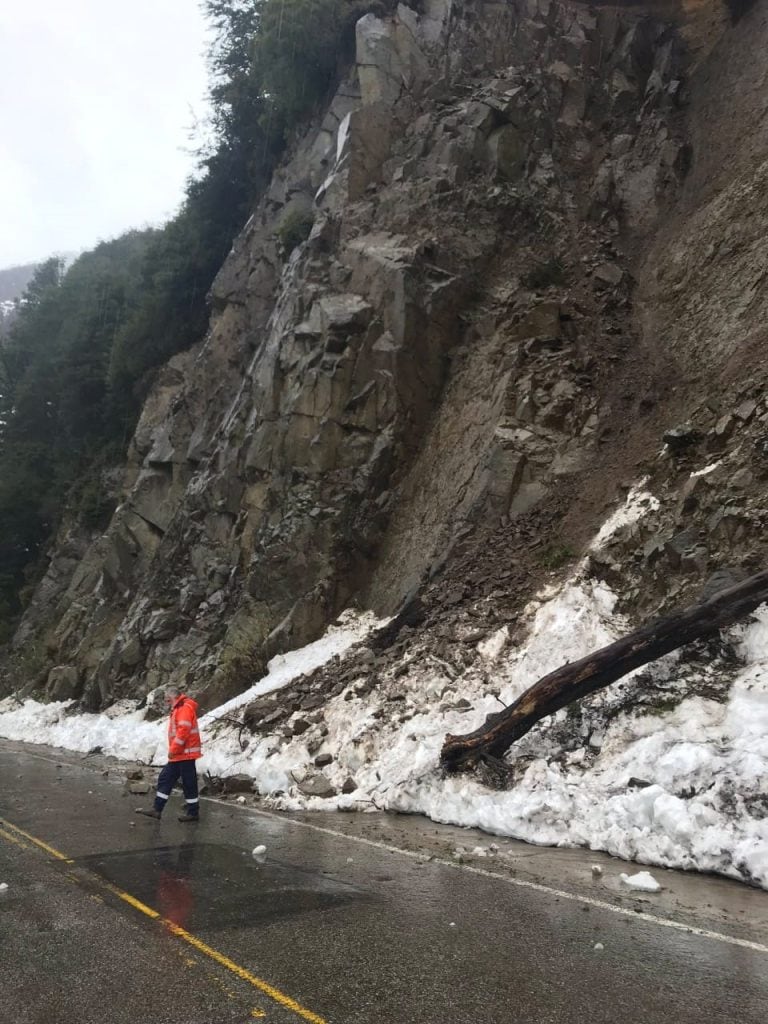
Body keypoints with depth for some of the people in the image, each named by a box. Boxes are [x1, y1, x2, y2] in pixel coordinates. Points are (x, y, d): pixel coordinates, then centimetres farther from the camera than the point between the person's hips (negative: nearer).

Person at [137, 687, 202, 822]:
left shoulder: (185, 708, -14)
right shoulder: (177, 710, 19)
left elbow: (183, 730, -23)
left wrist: (173, 749, -19)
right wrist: (173, 750, 16)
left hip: (186, 753, -10)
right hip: (178, 754, 10)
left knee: (189, 782, -2)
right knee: (165, 779, 10)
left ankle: (193, 812, 6)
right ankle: (157, 809, 14)